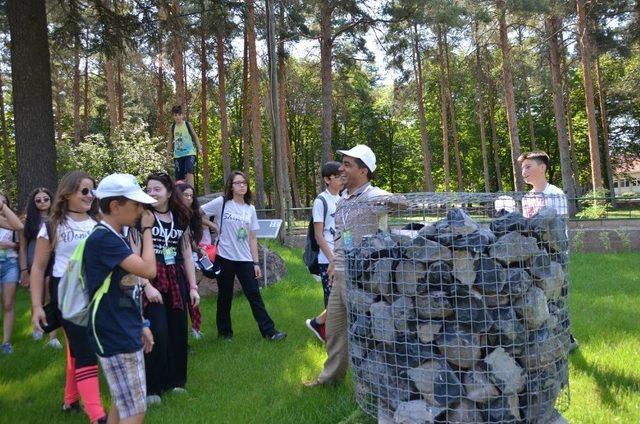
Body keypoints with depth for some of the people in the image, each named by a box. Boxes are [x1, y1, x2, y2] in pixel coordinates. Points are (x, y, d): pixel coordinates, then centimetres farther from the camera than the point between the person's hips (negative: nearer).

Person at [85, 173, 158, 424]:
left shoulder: (117, 237, 11)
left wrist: (140, 324, 18)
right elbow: (149, 270, -24)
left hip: (127, 333, 10)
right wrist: (147, 230, -12)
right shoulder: (102, 239, -20)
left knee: (122, 404, 19)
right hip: (115, 338, -10)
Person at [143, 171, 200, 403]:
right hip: (150, 279, -5)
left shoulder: (180, 218, 8)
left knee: (178, 330, 8)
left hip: (176, 279, 5)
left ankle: (174, 380, 25)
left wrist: (193, 286, 10)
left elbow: (187, 255, 12)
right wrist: (146, 285, -17)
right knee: (157, 331, -8)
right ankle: (151, 387, 6)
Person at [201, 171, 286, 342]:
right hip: (225, 257, -2)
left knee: (254, 294, 1)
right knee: (225, 296, 8)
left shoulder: (250, 209, 7)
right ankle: (225, 331, 24)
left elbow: (252, 238, 8)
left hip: (245, 259, 3)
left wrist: (256, 262, 4)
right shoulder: (221, 203, -4)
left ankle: (269, 331, 3)